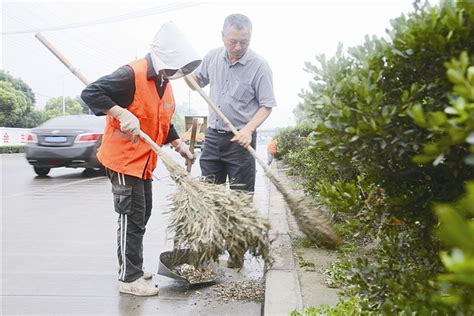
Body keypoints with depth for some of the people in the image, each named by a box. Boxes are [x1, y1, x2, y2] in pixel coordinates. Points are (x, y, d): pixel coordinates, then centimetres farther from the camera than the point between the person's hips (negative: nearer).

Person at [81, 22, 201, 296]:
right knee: (132, 218, -4)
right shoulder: (132, 75, -19)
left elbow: (164, 123, 18)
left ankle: (132, 268, 31)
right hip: (123, 159, -9)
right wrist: (122, 113, -32)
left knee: (142, 215, 16)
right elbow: (90, 93, -23)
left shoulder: (164, 83, 10)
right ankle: (130, 278, 7)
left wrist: (180, 145, 7)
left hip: (144, 161, 9)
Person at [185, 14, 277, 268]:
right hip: (213, 135, 5)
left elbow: (266, 105, -10)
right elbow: (197, 82, 20)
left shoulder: (259, 66, -11)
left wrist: (249, 129, -25)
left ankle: (237, 252, 15)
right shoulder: (213, 57, 4)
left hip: (240, 140, -5)